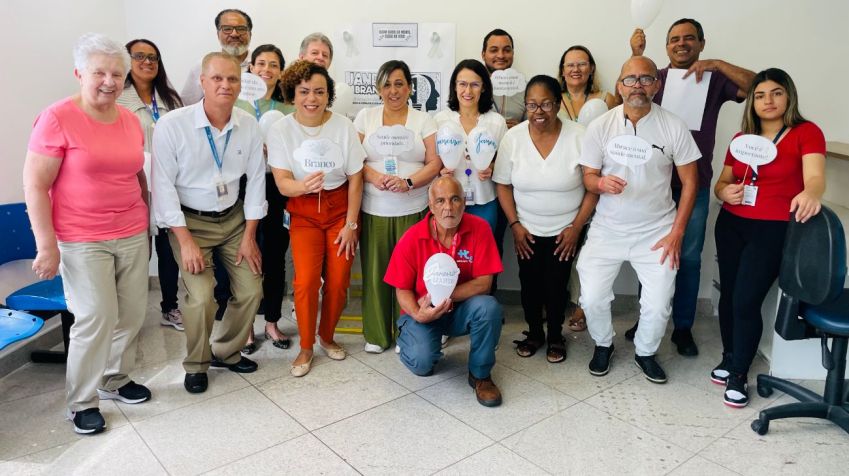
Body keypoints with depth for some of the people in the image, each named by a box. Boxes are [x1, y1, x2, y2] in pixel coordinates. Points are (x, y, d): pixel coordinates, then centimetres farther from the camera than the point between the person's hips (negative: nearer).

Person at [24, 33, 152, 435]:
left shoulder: (131, 120, 6)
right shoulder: (57, 118, -11)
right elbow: (35, 186, -11)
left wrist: (146, 221, 17)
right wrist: (46, 245, -14)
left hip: (132, 235, 5)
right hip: (82, 241, -5)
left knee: (132, 314, 8)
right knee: (96, 319, -3)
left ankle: (116, 379, 31)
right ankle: (82, 402, 17)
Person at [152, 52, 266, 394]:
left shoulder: (249, 125, -7)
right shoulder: (172, 125, -18)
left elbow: (255, 180, -1)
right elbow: (163, 185, -15)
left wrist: (249, 235, -3)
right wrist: (185, 240, -17)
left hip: (233, 218, 4)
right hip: (190, 221, -4)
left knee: (251, 291, 1)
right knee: (201, 297, -15)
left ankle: (226, 352, 27)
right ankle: (196, 365, 12)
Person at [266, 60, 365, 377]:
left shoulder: (344, 127, -8)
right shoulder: (280, 131, -8)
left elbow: (355, 179, -3)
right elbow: (283, 183, -13)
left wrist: (351, 224, -5)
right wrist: (304, 185, -36)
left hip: (340, 208, 1)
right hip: (304, 211, -1)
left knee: (338, 280, -2)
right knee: (306, 280, -13)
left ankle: (327, 337, 25)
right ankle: (306, 347, 9)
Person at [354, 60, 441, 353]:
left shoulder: (423, 120, 8)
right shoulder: (365, 117, 10)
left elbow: (435, 163, 1)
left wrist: (408, 182, -15)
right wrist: (375, 177, -13)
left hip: (413, 209, 0)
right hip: (373, 208, 1)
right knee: (375, 271, 2)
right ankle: (376, 334, 17)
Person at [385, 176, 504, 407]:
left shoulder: (479, 229, -14)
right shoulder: (412, 238, -14)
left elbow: (483, 283, -16)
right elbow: (402, 289, -6)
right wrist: (418, 314, -26)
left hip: (462, 309, 1)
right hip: (424, 313, -1)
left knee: (489, 307, -31)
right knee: (421, 363, -26)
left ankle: (480, 374, -6)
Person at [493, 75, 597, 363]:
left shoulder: (578, 136, -14)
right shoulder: (513, 137, -8)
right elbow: (503, 185, -1)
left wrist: (576, 226, -11)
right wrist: (514, 225, -6)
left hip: (565, 230, -2)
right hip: (527, 230, 2)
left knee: (556, 284, 2)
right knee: (529, 284, 8)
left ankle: (555, 336, 26)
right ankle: (534, 332, 33)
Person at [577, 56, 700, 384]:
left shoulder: (673, 127, -6)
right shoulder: (600, 126, -4)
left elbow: (689, 180, 0)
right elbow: (588, 177, 0)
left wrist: (676, 232, -6)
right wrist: (601, 183, -25)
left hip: (656, 231, 0)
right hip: (608, 229, 1)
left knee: (658, 305, -5)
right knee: (592, 298, -7)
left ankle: (645, 353, 27)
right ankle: (603, 344, 26)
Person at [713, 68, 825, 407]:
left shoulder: (806, 132, -4)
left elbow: (815, 176, -20)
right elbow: (721, 182, 17)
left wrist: (810, 194, -43)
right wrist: (725, 191, -8)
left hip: (773, 229, -4)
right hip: (731, 225, 4)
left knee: (746, 300, -10)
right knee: (728, 294, 6)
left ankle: (739, 373, 9)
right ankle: (729, 358, 28)